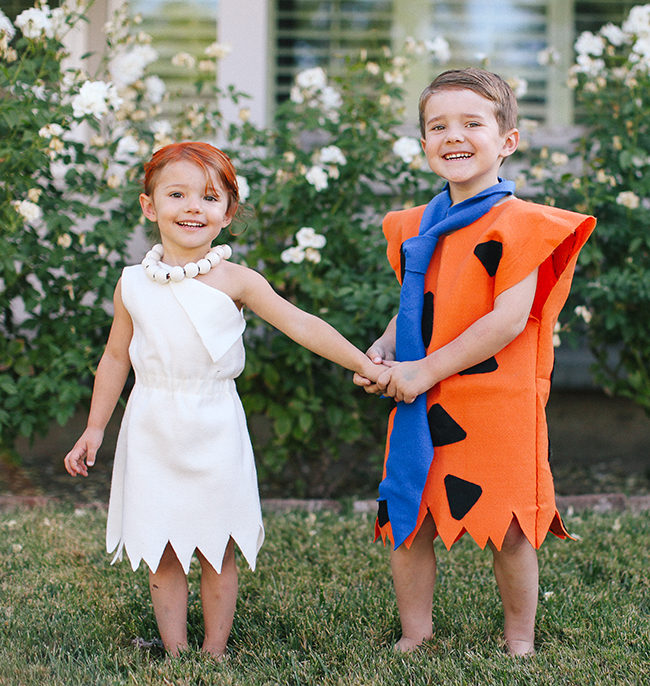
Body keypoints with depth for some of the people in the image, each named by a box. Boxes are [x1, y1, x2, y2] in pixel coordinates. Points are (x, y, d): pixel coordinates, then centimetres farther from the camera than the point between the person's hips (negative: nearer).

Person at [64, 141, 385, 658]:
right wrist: (95, 429, 14)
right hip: (152, 432, 2)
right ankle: (176, 656, 16)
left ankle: (214, 653, 18)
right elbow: (117, 357, 11)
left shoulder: (234, 281, -6)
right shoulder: (134, 284, 1)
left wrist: (365, 365, -12)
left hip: (213, 428, -2)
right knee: (161, 553, 5)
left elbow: (301, 325, -8)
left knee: (216, 552, 5)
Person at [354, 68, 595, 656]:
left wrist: (427, 369, -19)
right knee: (406, 521, 8)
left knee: (508, 529, 2)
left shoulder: (519, 224, -11)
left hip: (496, 407, -6)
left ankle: (520, 643, 22)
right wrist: (384, 348, 0)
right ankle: (415, 636, 25)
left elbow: (509, 319, -18)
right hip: (420, 406, 6)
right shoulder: (415, 228, 11)